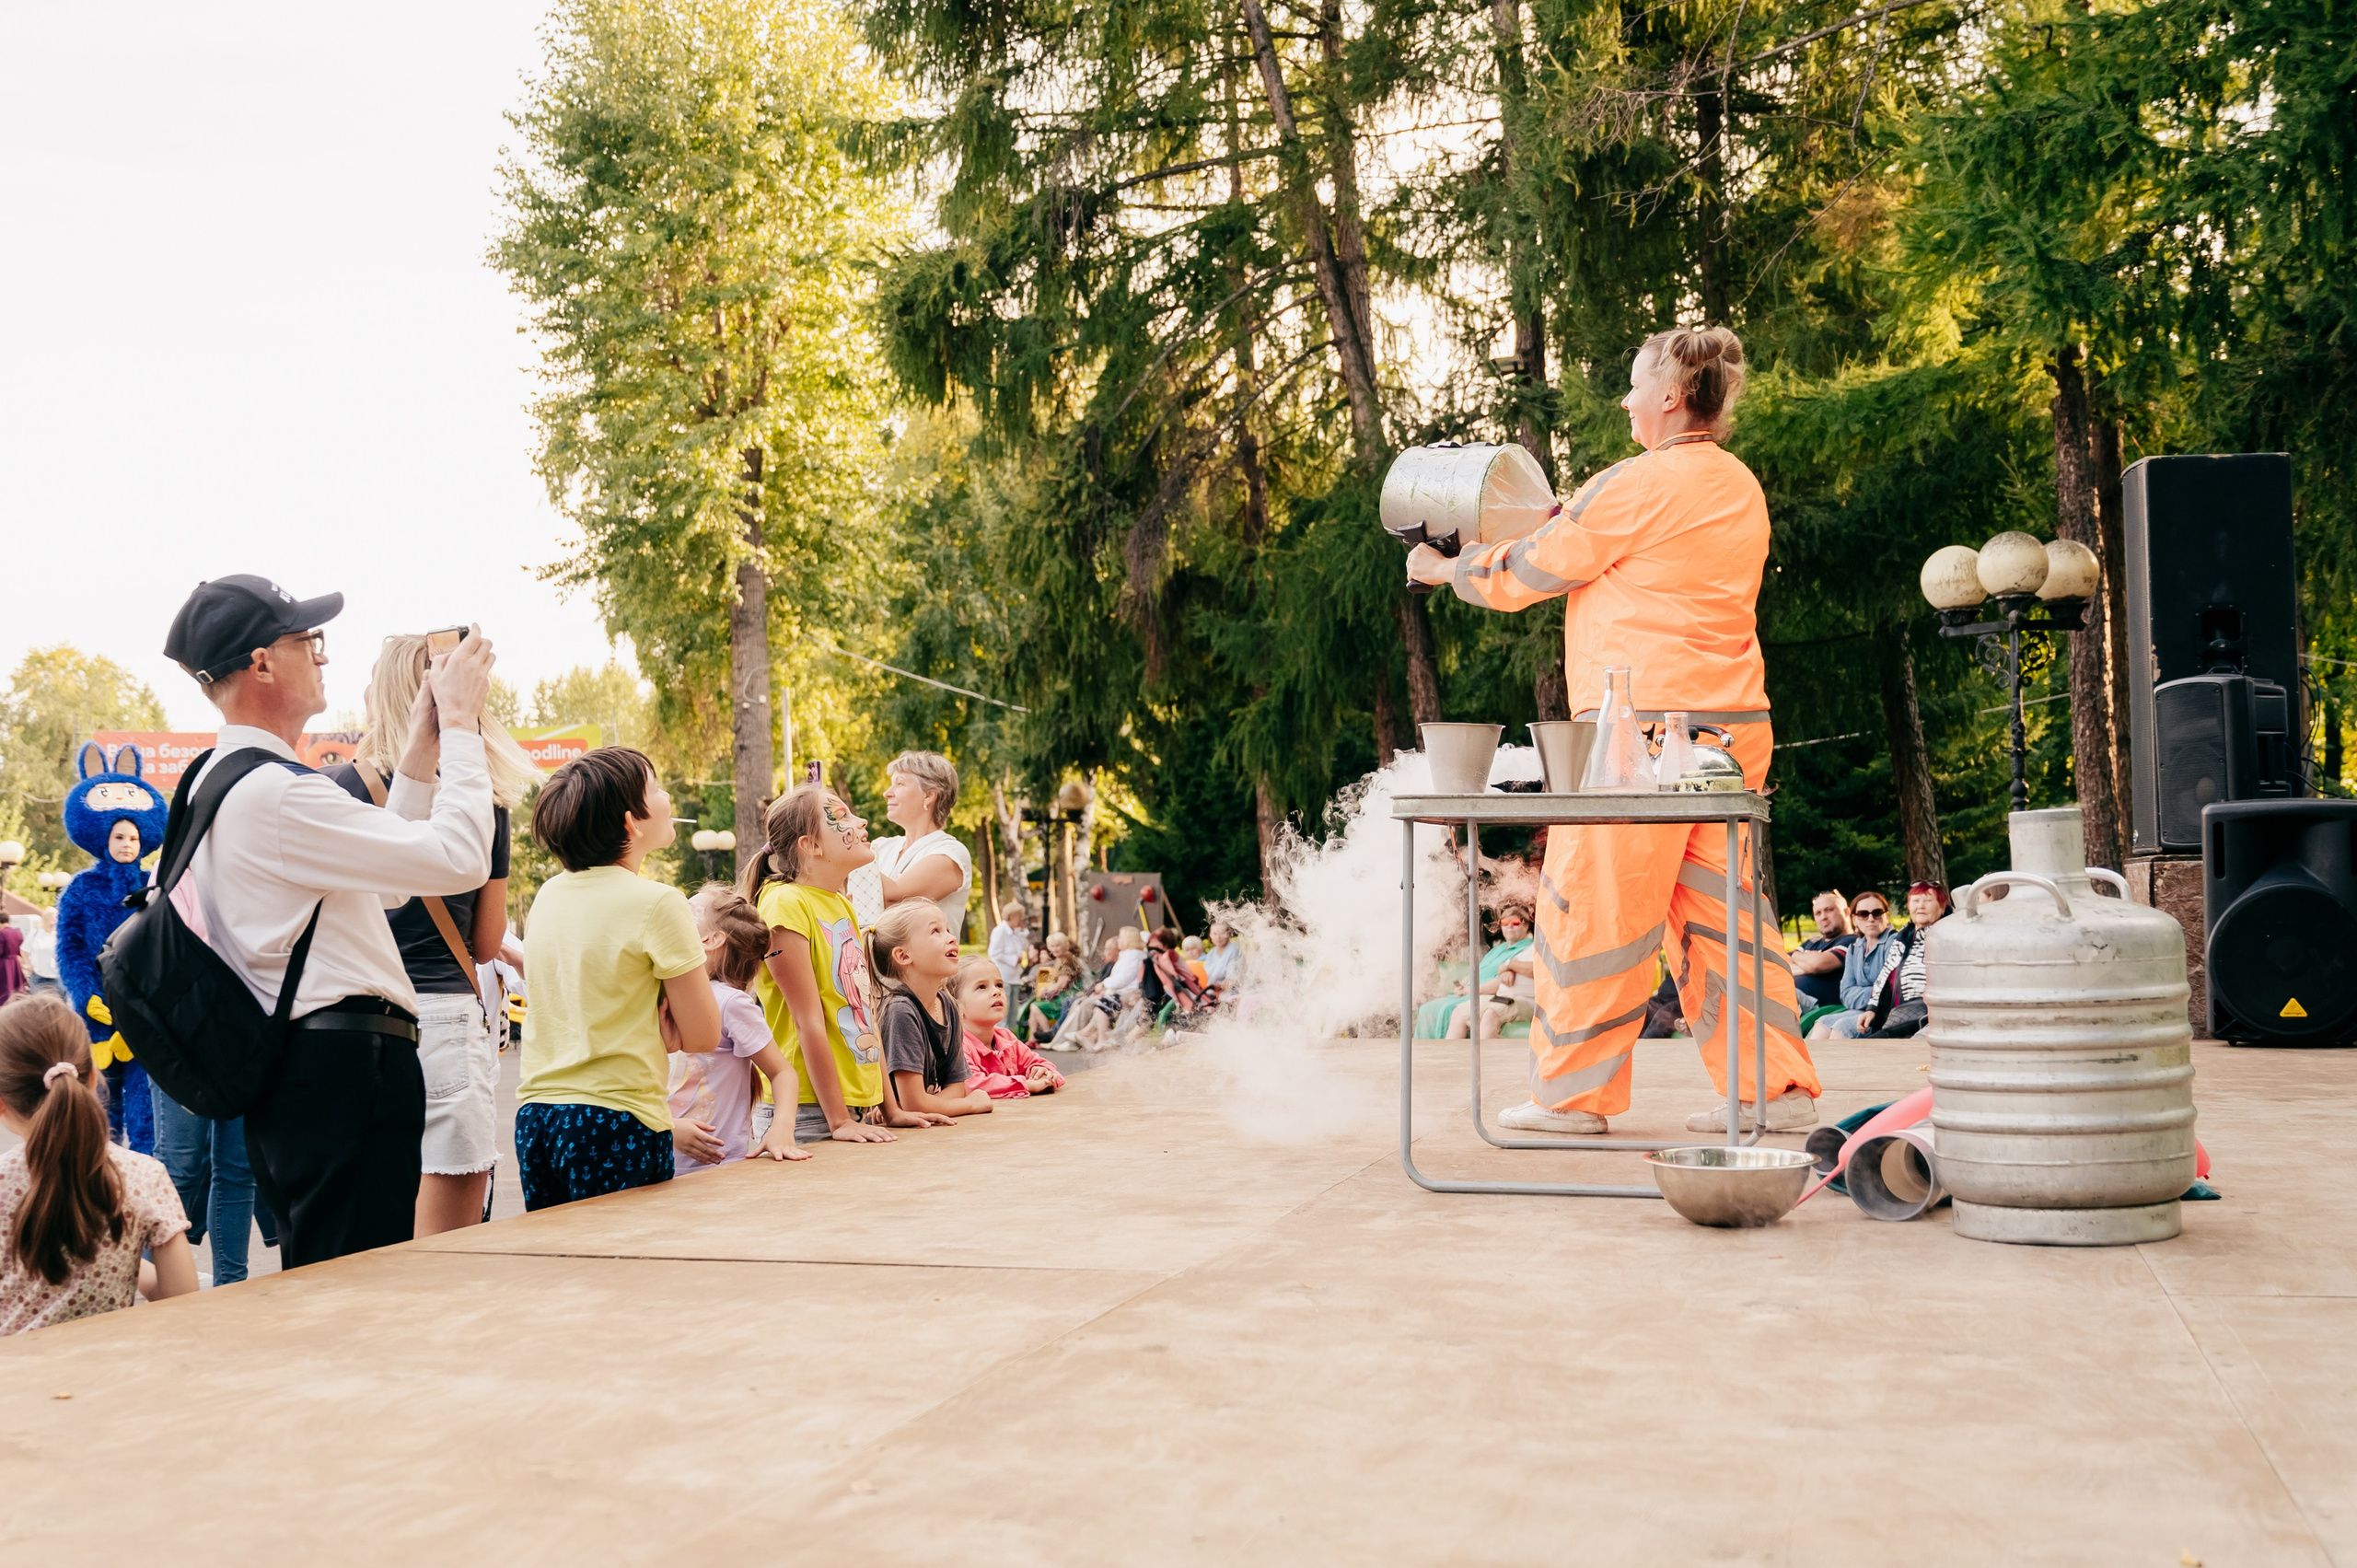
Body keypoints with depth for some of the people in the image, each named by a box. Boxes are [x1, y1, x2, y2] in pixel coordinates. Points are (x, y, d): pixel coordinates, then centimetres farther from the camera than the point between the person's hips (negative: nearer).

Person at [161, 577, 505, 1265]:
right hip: (344, 1071, -11)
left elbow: (381, 875, 22)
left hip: (288, 1072, 11)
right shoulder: (276, 793, -17)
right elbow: (460, 858, -19)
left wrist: (421, 752, 17)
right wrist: (460, 722, -7)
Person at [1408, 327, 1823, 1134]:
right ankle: (1774, 1084, 10)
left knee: (1595, 908, 2)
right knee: (1716, 908, 11)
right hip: (1734, 719, 8)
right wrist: (1565, 518, 29)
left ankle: (1572, 1091, 11)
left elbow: (1523, 574, -3)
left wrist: (1445, 568, 14)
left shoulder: (1635, 486, -11)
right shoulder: (1740, 487, 14)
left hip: (1646, 727, -8)